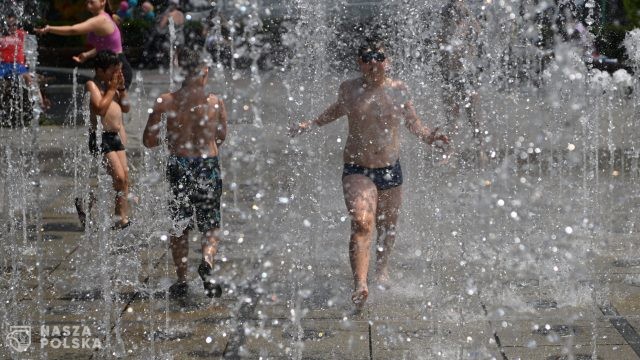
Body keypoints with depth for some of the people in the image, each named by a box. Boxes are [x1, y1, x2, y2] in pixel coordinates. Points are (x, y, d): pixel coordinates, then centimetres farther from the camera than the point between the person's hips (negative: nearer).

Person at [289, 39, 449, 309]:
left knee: (387, 227, 17)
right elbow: (338, 109, 19)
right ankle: (360, 285, -31)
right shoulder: (349, 90, -3)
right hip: (357, 170, -2)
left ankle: (382, 269, 46)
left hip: (391, 170, 2)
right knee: (361, 223, -24)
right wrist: (309, 125, 13)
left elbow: (413, 123, 8)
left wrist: (428, 137, -11)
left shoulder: (398, 90, -2)